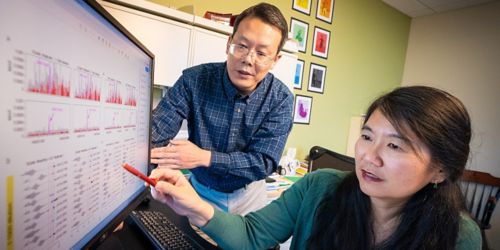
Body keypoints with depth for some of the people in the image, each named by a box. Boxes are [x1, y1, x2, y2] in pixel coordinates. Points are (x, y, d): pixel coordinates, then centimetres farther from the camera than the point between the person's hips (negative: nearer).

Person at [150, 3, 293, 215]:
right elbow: (150, 136, -22)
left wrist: (204, 157, -30)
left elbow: (263, 162, -21)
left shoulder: (281, 99, -18)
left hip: (248, 195, 1)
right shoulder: (194, 80, -19)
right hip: (201, 190, 0)